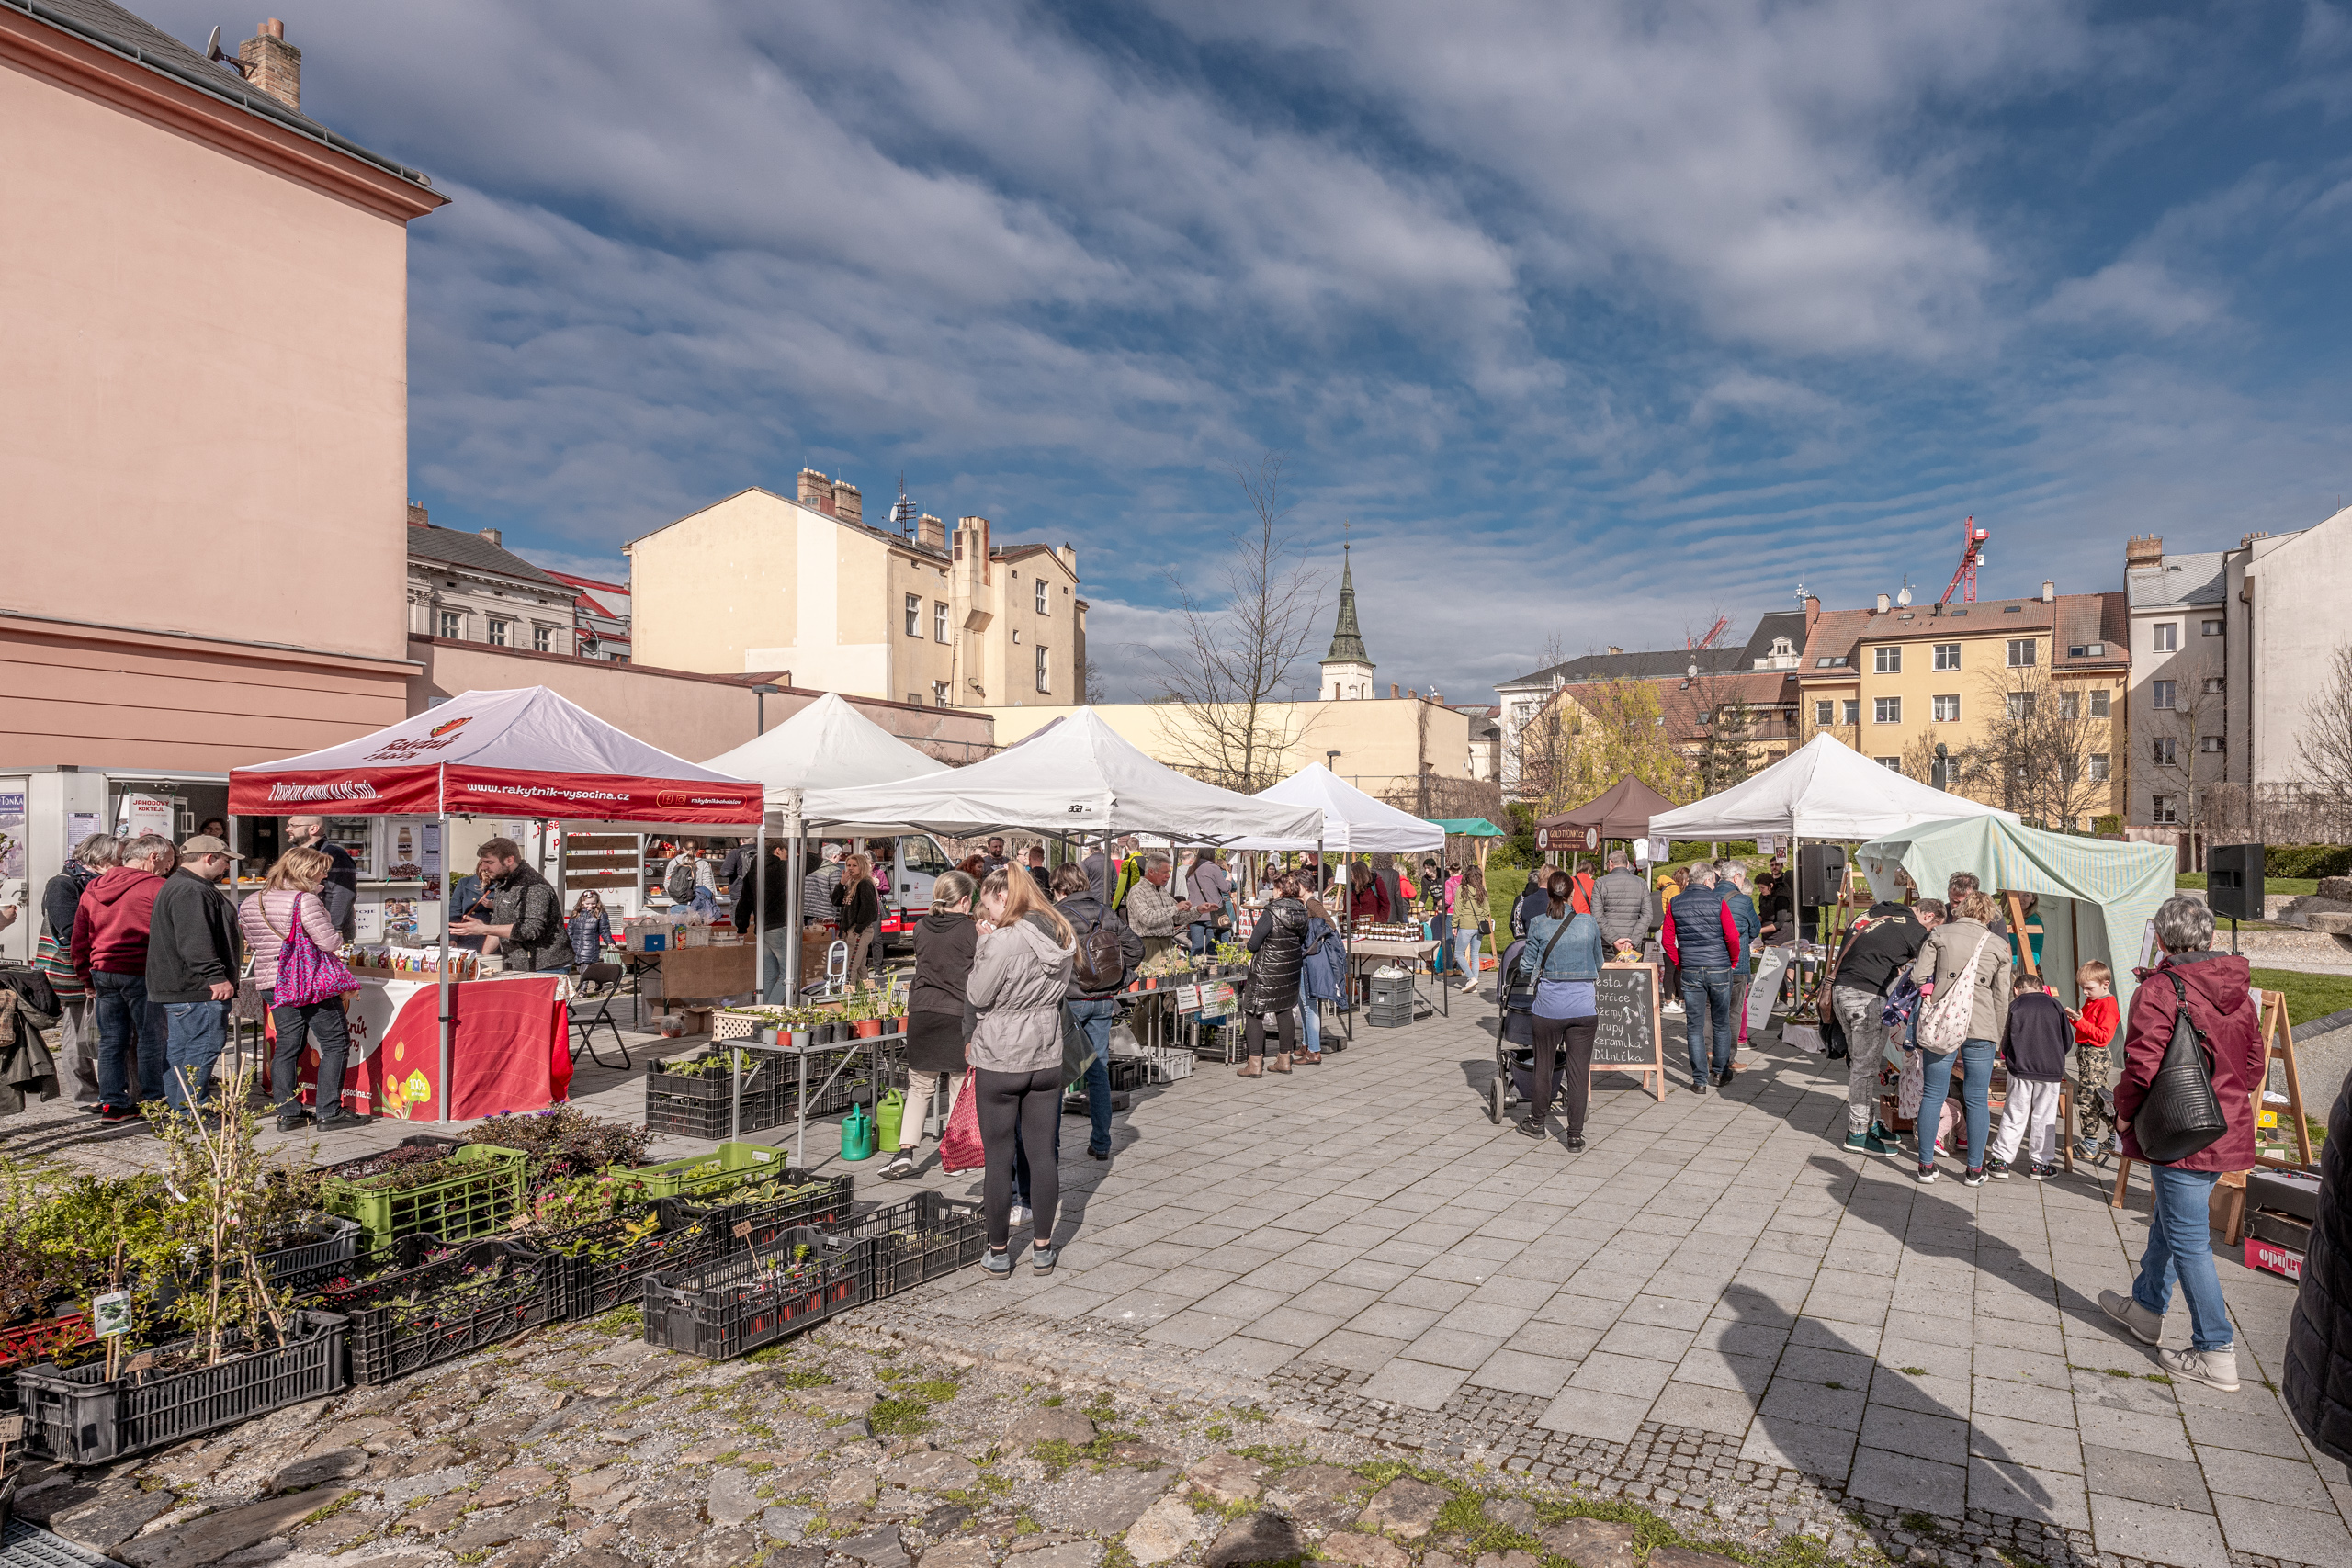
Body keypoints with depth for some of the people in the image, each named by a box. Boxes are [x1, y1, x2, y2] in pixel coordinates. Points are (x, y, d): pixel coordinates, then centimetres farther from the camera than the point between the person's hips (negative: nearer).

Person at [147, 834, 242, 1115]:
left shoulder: (174, 886, 22)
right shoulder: (191, 891, -17)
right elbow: (195, 941, -26)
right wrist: (216, 976, -27)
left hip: (174, 987, 12)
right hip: (196, 989, -12)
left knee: (177, 1048, 16)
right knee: (203, 1047, -8)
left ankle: (176, 1111, 24)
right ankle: (191, 1112, -6)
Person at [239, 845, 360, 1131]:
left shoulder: (250, 903, 9)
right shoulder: (305, 901, -15)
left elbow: (250, 943, 20)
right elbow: (329, 941, -18)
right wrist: (338, 935, 3)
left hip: (271, 985, 8)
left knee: (287, 1046, 14)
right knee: (335, 1044, 1)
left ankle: (287, 1113, 16)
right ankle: (330, 1112, 0)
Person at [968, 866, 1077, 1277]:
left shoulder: (1004, 940, -21)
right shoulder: (1062, 935, 2)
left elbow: (978, 996, -12)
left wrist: (982, 951, -2)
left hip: (999, 1062, -6)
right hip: (1046, 1058, 6)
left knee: (999, 1157, 7)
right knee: (1042, 1154, 12)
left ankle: (998, 1253, 18)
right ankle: (1042, 1248, 22)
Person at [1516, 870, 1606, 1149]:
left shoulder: (1538, 925, -7)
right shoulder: (1589, 923, -3)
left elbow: (1527, 967, -1)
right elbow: (1598, 964, 10)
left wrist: (1522, 954, 20)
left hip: (1550, 1004, 0)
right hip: (1585, 1006, 1)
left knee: (1544, 1065, 15)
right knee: (1579, 1069, 6)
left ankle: (1536, 1123, 31)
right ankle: (1575, 1135, 10)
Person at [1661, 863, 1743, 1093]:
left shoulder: (1675, 903, 2)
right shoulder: (1718, 901, -5)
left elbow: (1668, 940, 3)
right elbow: (1732, 937, -10)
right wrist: (1733, 961, 6)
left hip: (1690, 971, 1)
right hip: (1719, 970, -1)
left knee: (1694, 1026, 4)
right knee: (1721, 1023, 15)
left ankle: (1699, 1080, 4)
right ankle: (1720, 1072, 24)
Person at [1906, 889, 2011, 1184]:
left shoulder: (1939, 934, 5)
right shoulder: (1999, 946, 9)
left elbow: (1918, 975, -3)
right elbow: (2002, 998, 9)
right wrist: (1995, 1035, 17)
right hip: (1981, 1026, 1)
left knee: (1932, 1095, 6)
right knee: (1977, 1099, 9)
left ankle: (1926, 1165, 10)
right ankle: (1975, 1170, 14)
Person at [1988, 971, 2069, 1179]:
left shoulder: (2015, 1005, 3)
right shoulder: (2055, 1005, 9)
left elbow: (2006, 1040, 3)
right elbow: (2067, 1040, 13)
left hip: (2021, 1068, -1)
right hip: (2052, 1070, 2)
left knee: (2014, 1116, 4)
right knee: (2044, 1117, 9)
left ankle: (2001, 1161, 6)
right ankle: (2040, 1164, 14)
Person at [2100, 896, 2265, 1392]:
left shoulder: (2160, 988, -19)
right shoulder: (2238, 991, 7)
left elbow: (2142, 1063, -24)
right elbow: (2255, 1062, 15)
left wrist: (2125, 1113, -9)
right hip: (2228, 1130, 8)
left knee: (2188, 1240, 0)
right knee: (2167, 1222, 22)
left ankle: (2216, 1354, 5)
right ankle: (2146, 1307, 36)